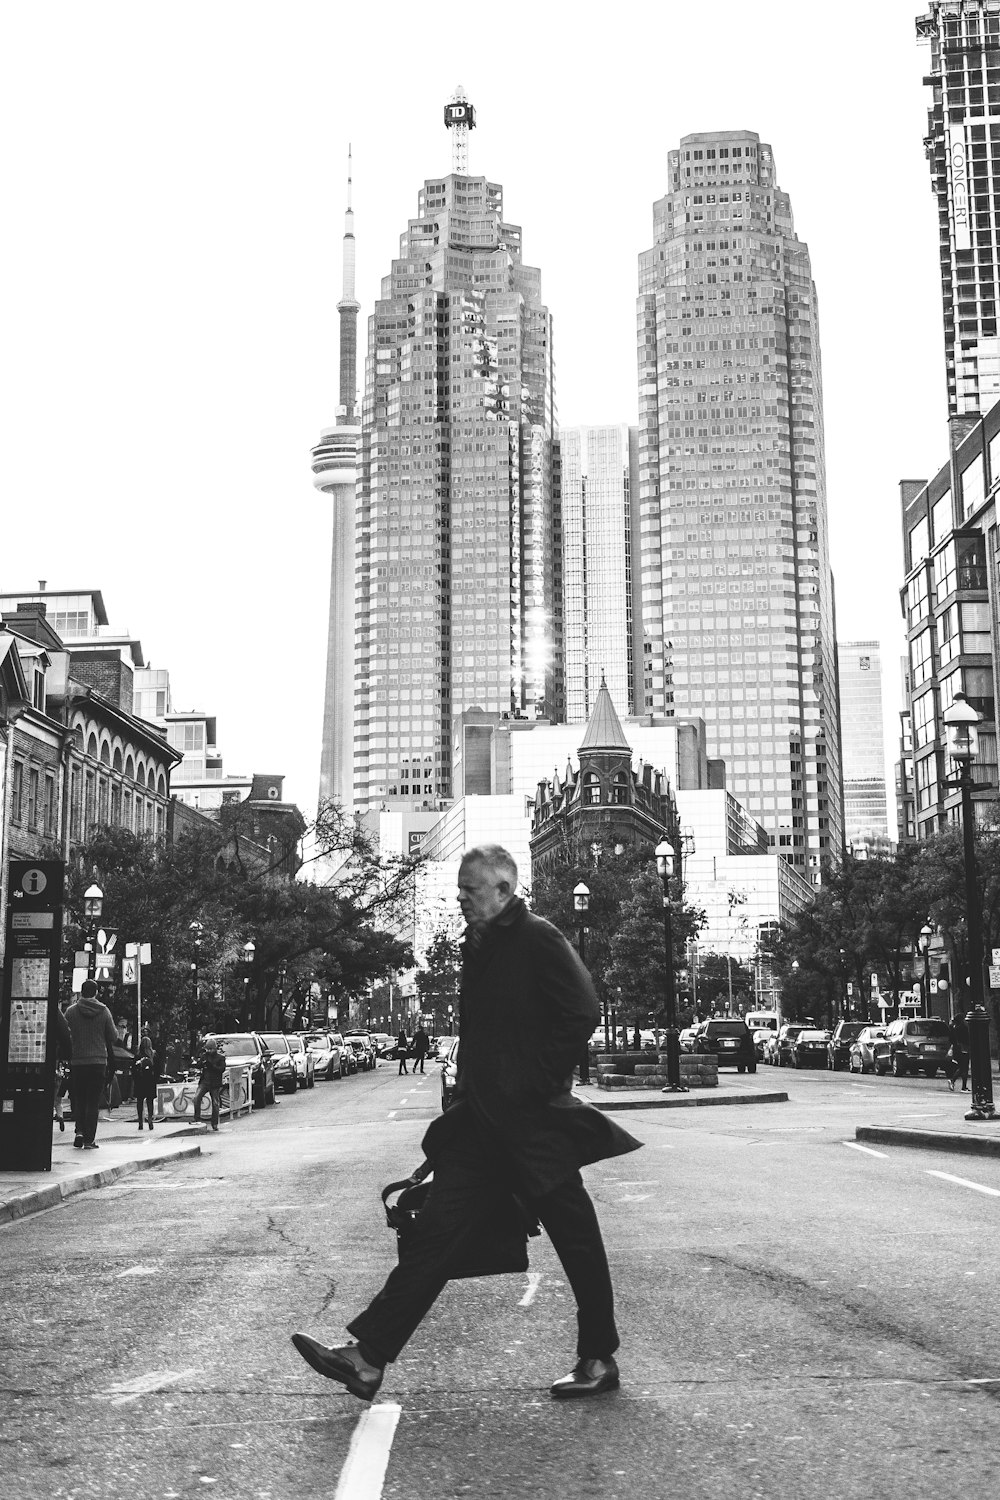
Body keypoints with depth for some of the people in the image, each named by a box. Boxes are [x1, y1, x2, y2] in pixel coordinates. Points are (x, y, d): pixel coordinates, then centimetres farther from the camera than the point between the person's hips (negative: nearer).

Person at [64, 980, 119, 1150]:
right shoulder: (104, 1011, -2)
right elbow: (113, 1038, 2)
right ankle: (89, 1139, 1)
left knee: (78, 1099, 15)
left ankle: (79, 1130, -1)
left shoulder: (71, 1011, -2)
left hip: (77, 1061, 0)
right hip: (99, 1061, 0)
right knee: (93, 1101, 3)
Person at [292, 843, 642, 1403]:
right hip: (481, 1118, 8)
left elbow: (582, 1012, -19)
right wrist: (470, 1091, 15)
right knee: (439, 1230, 2)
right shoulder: (478, 945, 15)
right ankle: (369, 1357, 0)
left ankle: (600, 1360, 20)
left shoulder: (538, 939, -11)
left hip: (534, 1120, -8)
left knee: (576, 1240, 5)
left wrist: (540, 1083, -16)